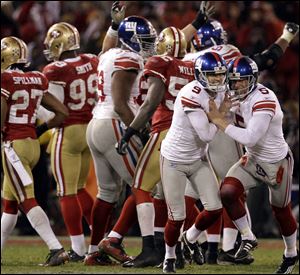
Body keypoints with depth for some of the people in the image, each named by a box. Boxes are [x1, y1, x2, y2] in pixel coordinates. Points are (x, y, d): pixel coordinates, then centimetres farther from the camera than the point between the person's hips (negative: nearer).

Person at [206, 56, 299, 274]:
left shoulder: (264, 100, -30)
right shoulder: (240, 99, -4)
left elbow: (250, 138, -36)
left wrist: (219, 120, -32)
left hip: (277, 163, -7)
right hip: (253, 160, 7)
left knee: (281, 210, 13)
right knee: (227, 192, -15)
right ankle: (248, 239, 6)